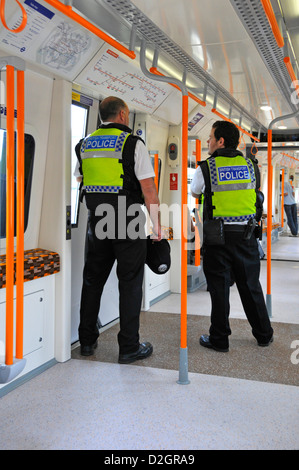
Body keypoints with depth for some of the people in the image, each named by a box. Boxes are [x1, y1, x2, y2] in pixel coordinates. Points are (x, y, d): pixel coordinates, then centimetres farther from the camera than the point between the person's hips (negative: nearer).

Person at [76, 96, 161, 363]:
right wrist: (157, 223, -4)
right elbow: (148, 189, -10)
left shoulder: (85, 144, 10)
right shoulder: (132, 143, -7)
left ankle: (87, 341, 23)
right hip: (128, 220, -5)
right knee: (130, 283, 3)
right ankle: (129, 347, 9)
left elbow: (79, 183, 17)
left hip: (97, 220, 5)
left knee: (93, 280, 14)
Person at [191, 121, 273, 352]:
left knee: (219, 288, 6)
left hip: (218, 237, -3)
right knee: (251, 285, 14)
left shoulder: (205, 168, -6)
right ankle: (264, 335, 26)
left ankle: (219, 339, 15)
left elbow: (195, 193, 12)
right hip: (247, 235, 3)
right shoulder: (251, 167, 3)